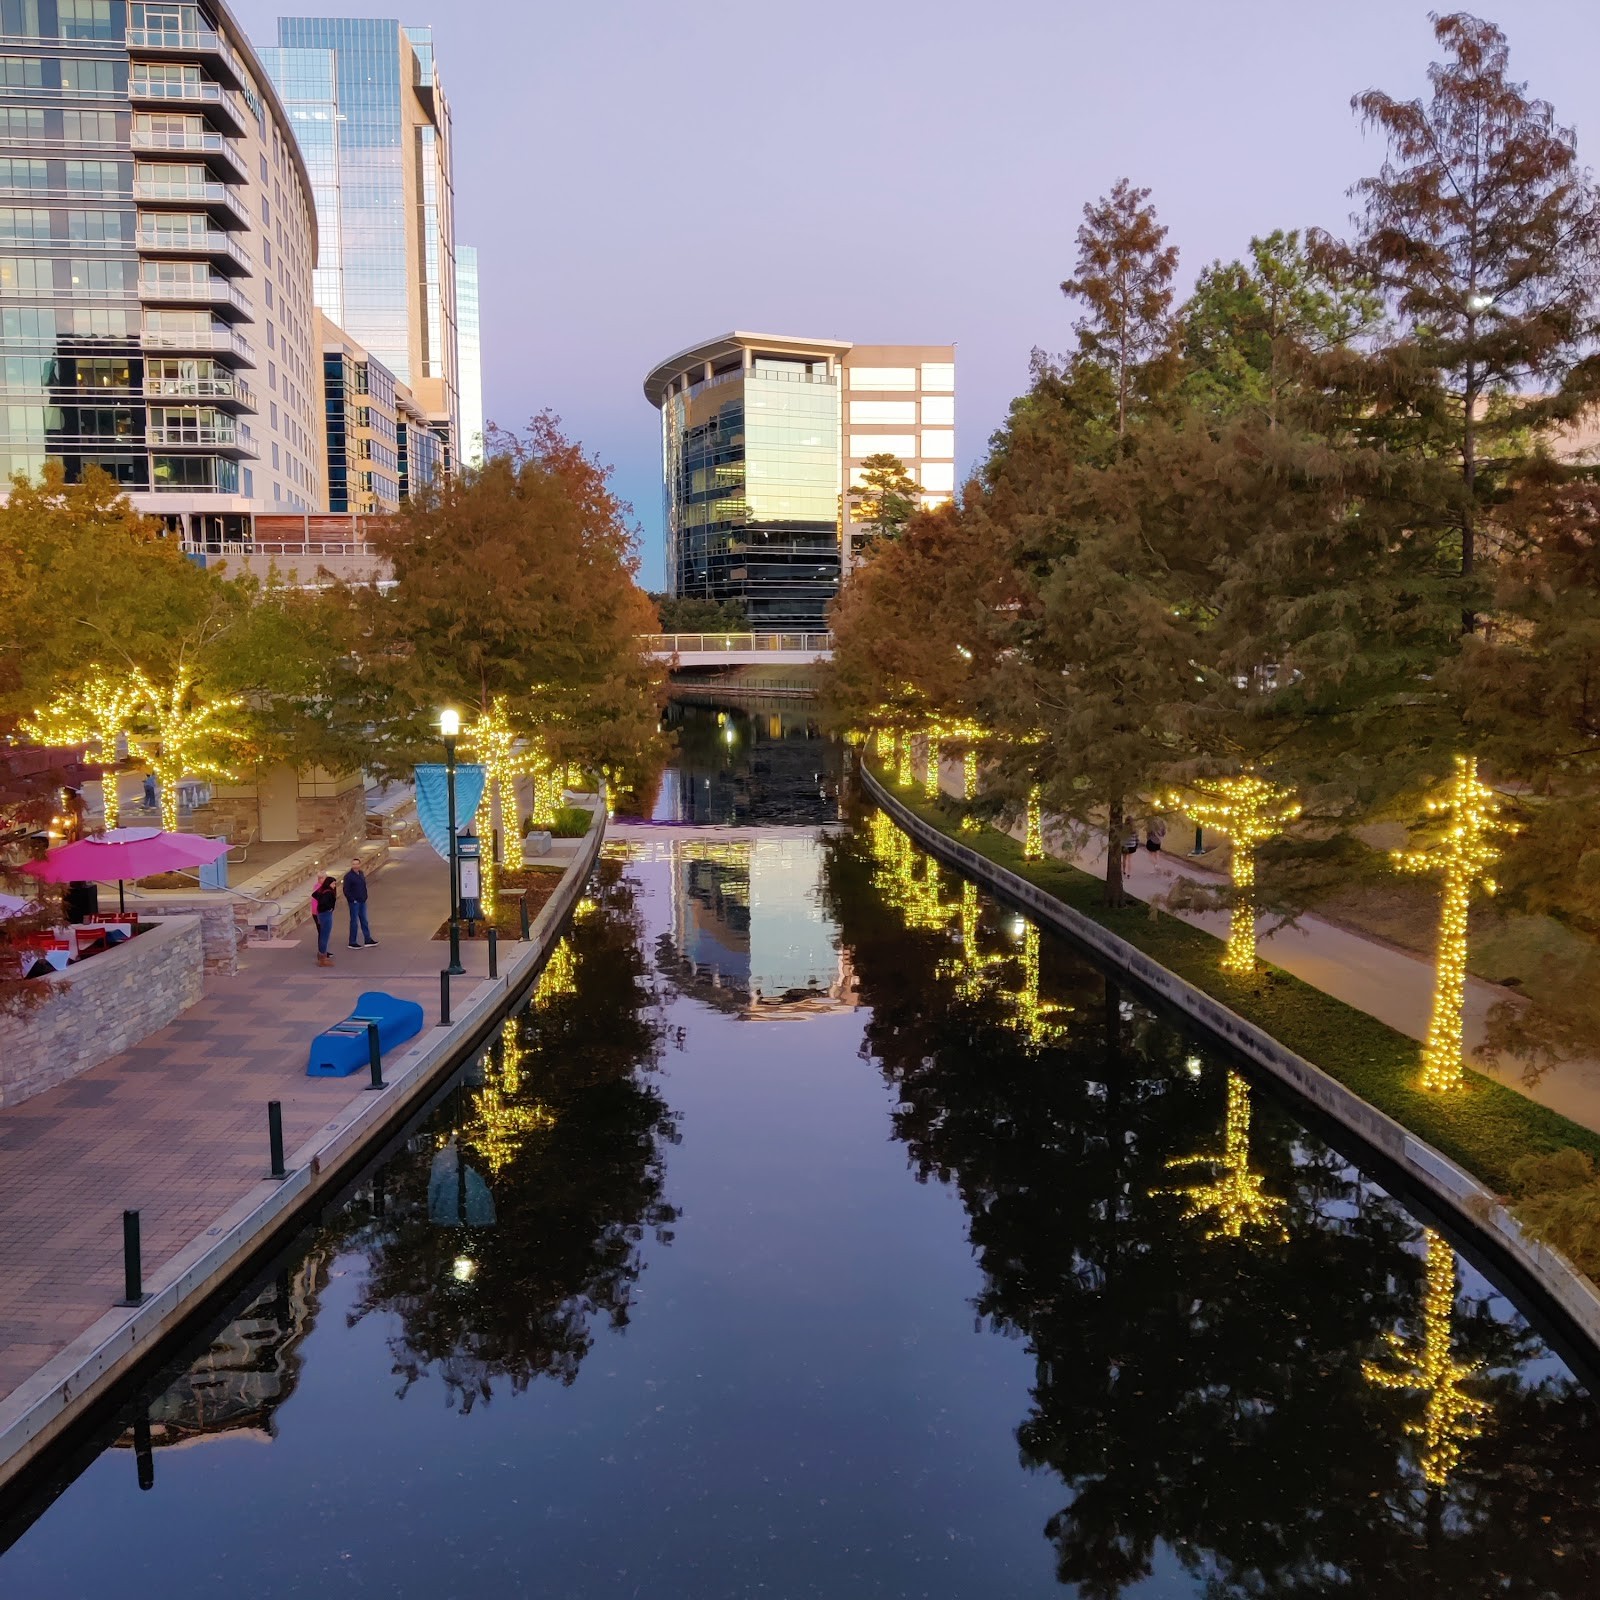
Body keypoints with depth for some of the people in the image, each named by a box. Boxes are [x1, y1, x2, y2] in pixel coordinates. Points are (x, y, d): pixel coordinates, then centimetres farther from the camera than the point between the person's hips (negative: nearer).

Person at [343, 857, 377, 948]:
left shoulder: (361, 873, 8)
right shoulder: (348, 876, -14)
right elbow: (346, 890, -15)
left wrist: (365, 897, 11)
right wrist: (352, 900, -16)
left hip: (362, 901, 7)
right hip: (354, 902, -7)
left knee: (364, 921, 13)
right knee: (354, 922, -1)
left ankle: (368, 939, 21)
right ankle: (352, 943, 8)